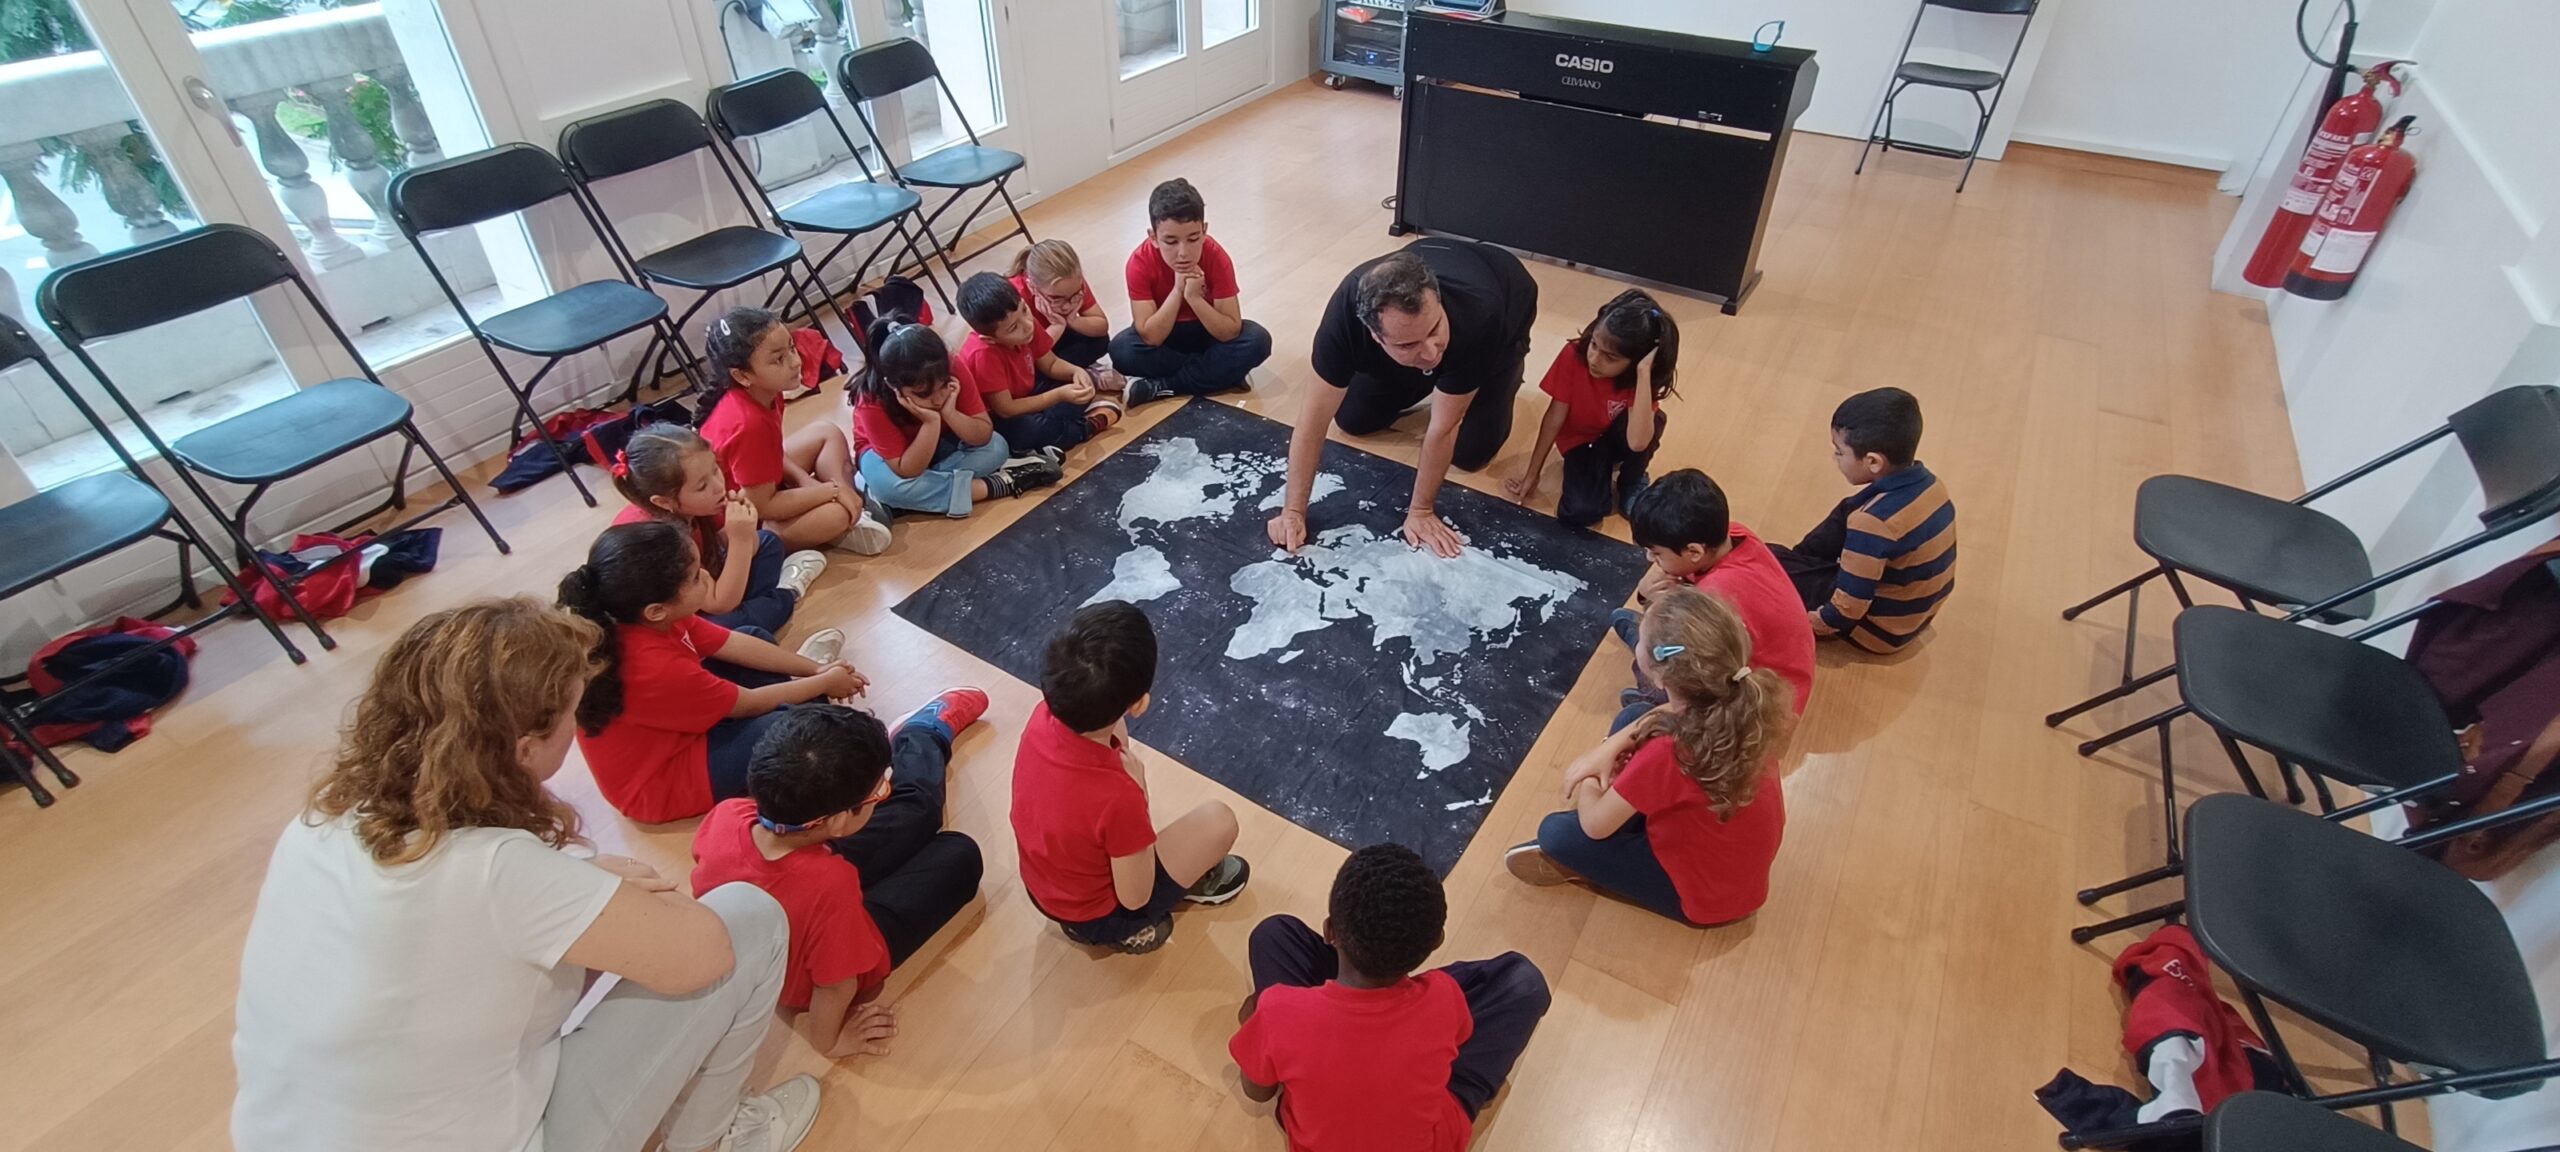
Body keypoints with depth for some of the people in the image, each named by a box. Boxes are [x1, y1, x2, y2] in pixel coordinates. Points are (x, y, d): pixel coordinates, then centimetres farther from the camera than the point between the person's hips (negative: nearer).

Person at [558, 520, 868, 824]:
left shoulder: (632, 621, -14)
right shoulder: (656, 669, -39)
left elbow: (735, 644, -2)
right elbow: (749, 704, -21)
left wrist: (814, 669, 0)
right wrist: (823, 683, -7)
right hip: (663, 782, -9)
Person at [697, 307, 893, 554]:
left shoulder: (761, 394, -9)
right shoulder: (749, 424, -35)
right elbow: (762, 506, -28)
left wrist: (804, 479, -7)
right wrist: (832, 490, -22)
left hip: (757, 489, 10)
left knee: (827, 433, 10)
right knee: (835, 514, -32)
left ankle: (855, 507, -1)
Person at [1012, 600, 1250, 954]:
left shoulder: (1044, 716, -22)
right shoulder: (1118, 797, -40)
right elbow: (1135, 898, -20)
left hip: (1041, 887, 6)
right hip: (1096, 917, -6)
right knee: (1219, 820, -8)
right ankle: (1195, 881, 25)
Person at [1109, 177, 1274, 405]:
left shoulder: (1217, 258, -25)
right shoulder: (1140, 264, -26)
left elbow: (1230, 332, -27)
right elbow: (1151, 338, -30)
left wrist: (1194, 297, -39)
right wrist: (1177, 290, -39)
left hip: (1207, 331, 1)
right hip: (1162, 333, 0)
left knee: (1257, 340, -27)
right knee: (1122, 350, -32)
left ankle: (1158, 387, -25)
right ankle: (1220, 374, -19)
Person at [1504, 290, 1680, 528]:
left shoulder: (1644, 378, -26)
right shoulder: (1574, 355, -25)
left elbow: (1638, 442, -42)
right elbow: (1555, 417, -14)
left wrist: (1644, 375, -45)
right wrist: (1532, 473, -9)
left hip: (1616, 441, 1)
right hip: (1580, 442, 0)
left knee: (1653, 422, -36)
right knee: (1579, 512, -28)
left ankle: (1630, 485, -6)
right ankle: (1603, 473, 6)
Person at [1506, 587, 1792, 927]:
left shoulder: (1670, 752, -38)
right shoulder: (1744, 695, -20)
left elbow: (1595, 824, -22)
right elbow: (1671, 714, 4)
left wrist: (1589, 785, 0)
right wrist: (1609, 748, -8)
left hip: (1705, 894, -7)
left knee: (1556, 832, -8)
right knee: (1630, 719, 7)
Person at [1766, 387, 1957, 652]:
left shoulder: (1873, 522, -35)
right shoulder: (1928, 482, -10)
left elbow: (1849, 607, -30)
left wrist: (1814, 622, -12)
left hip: (1880, 628, -8)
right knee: (1846, 514, 20)